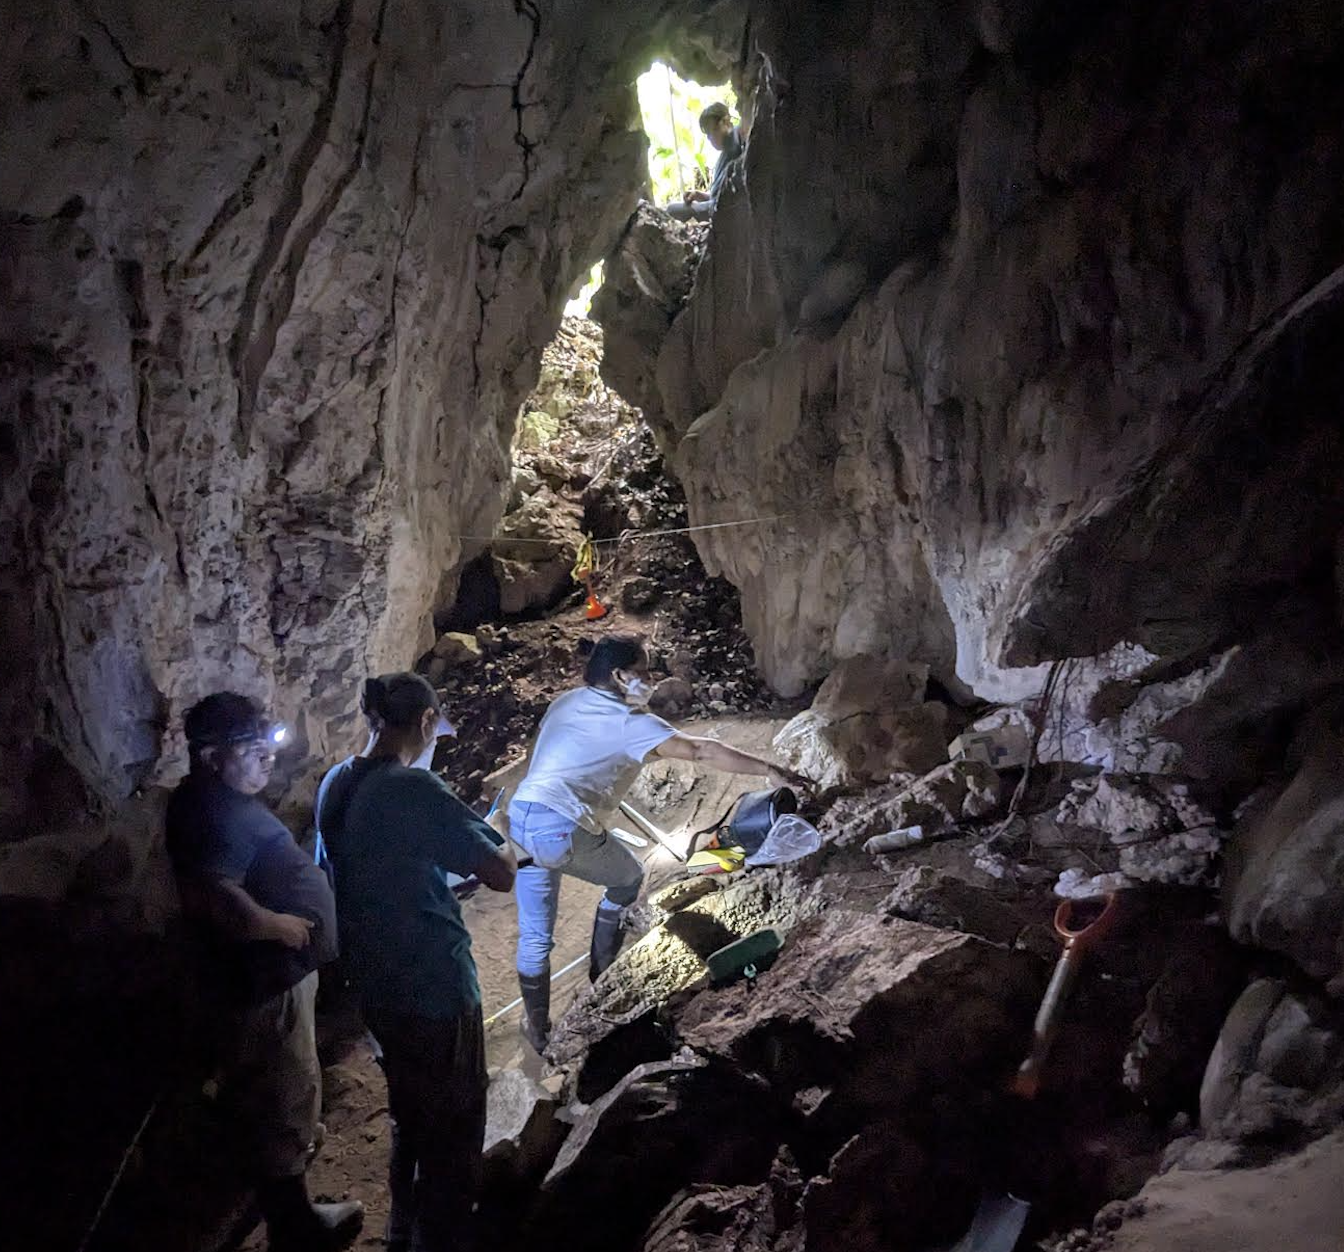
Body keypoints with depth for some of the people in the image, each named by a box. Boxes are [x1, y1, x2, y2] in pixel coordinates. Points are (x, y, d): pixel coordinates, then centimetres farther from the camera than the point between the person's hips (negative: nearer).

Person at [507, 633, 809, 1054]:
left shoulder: (565, 702, 17)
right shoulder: (631, 723, -2)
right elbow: (702, 752, -5)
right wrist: (769, 769, -1)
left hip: (519, 819, 6)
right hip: (564, 831, -6)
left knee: (534, 935, 17)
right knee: (628, 879, 23)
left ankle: (537, 1029, 26)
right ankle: (602, 971, 35)